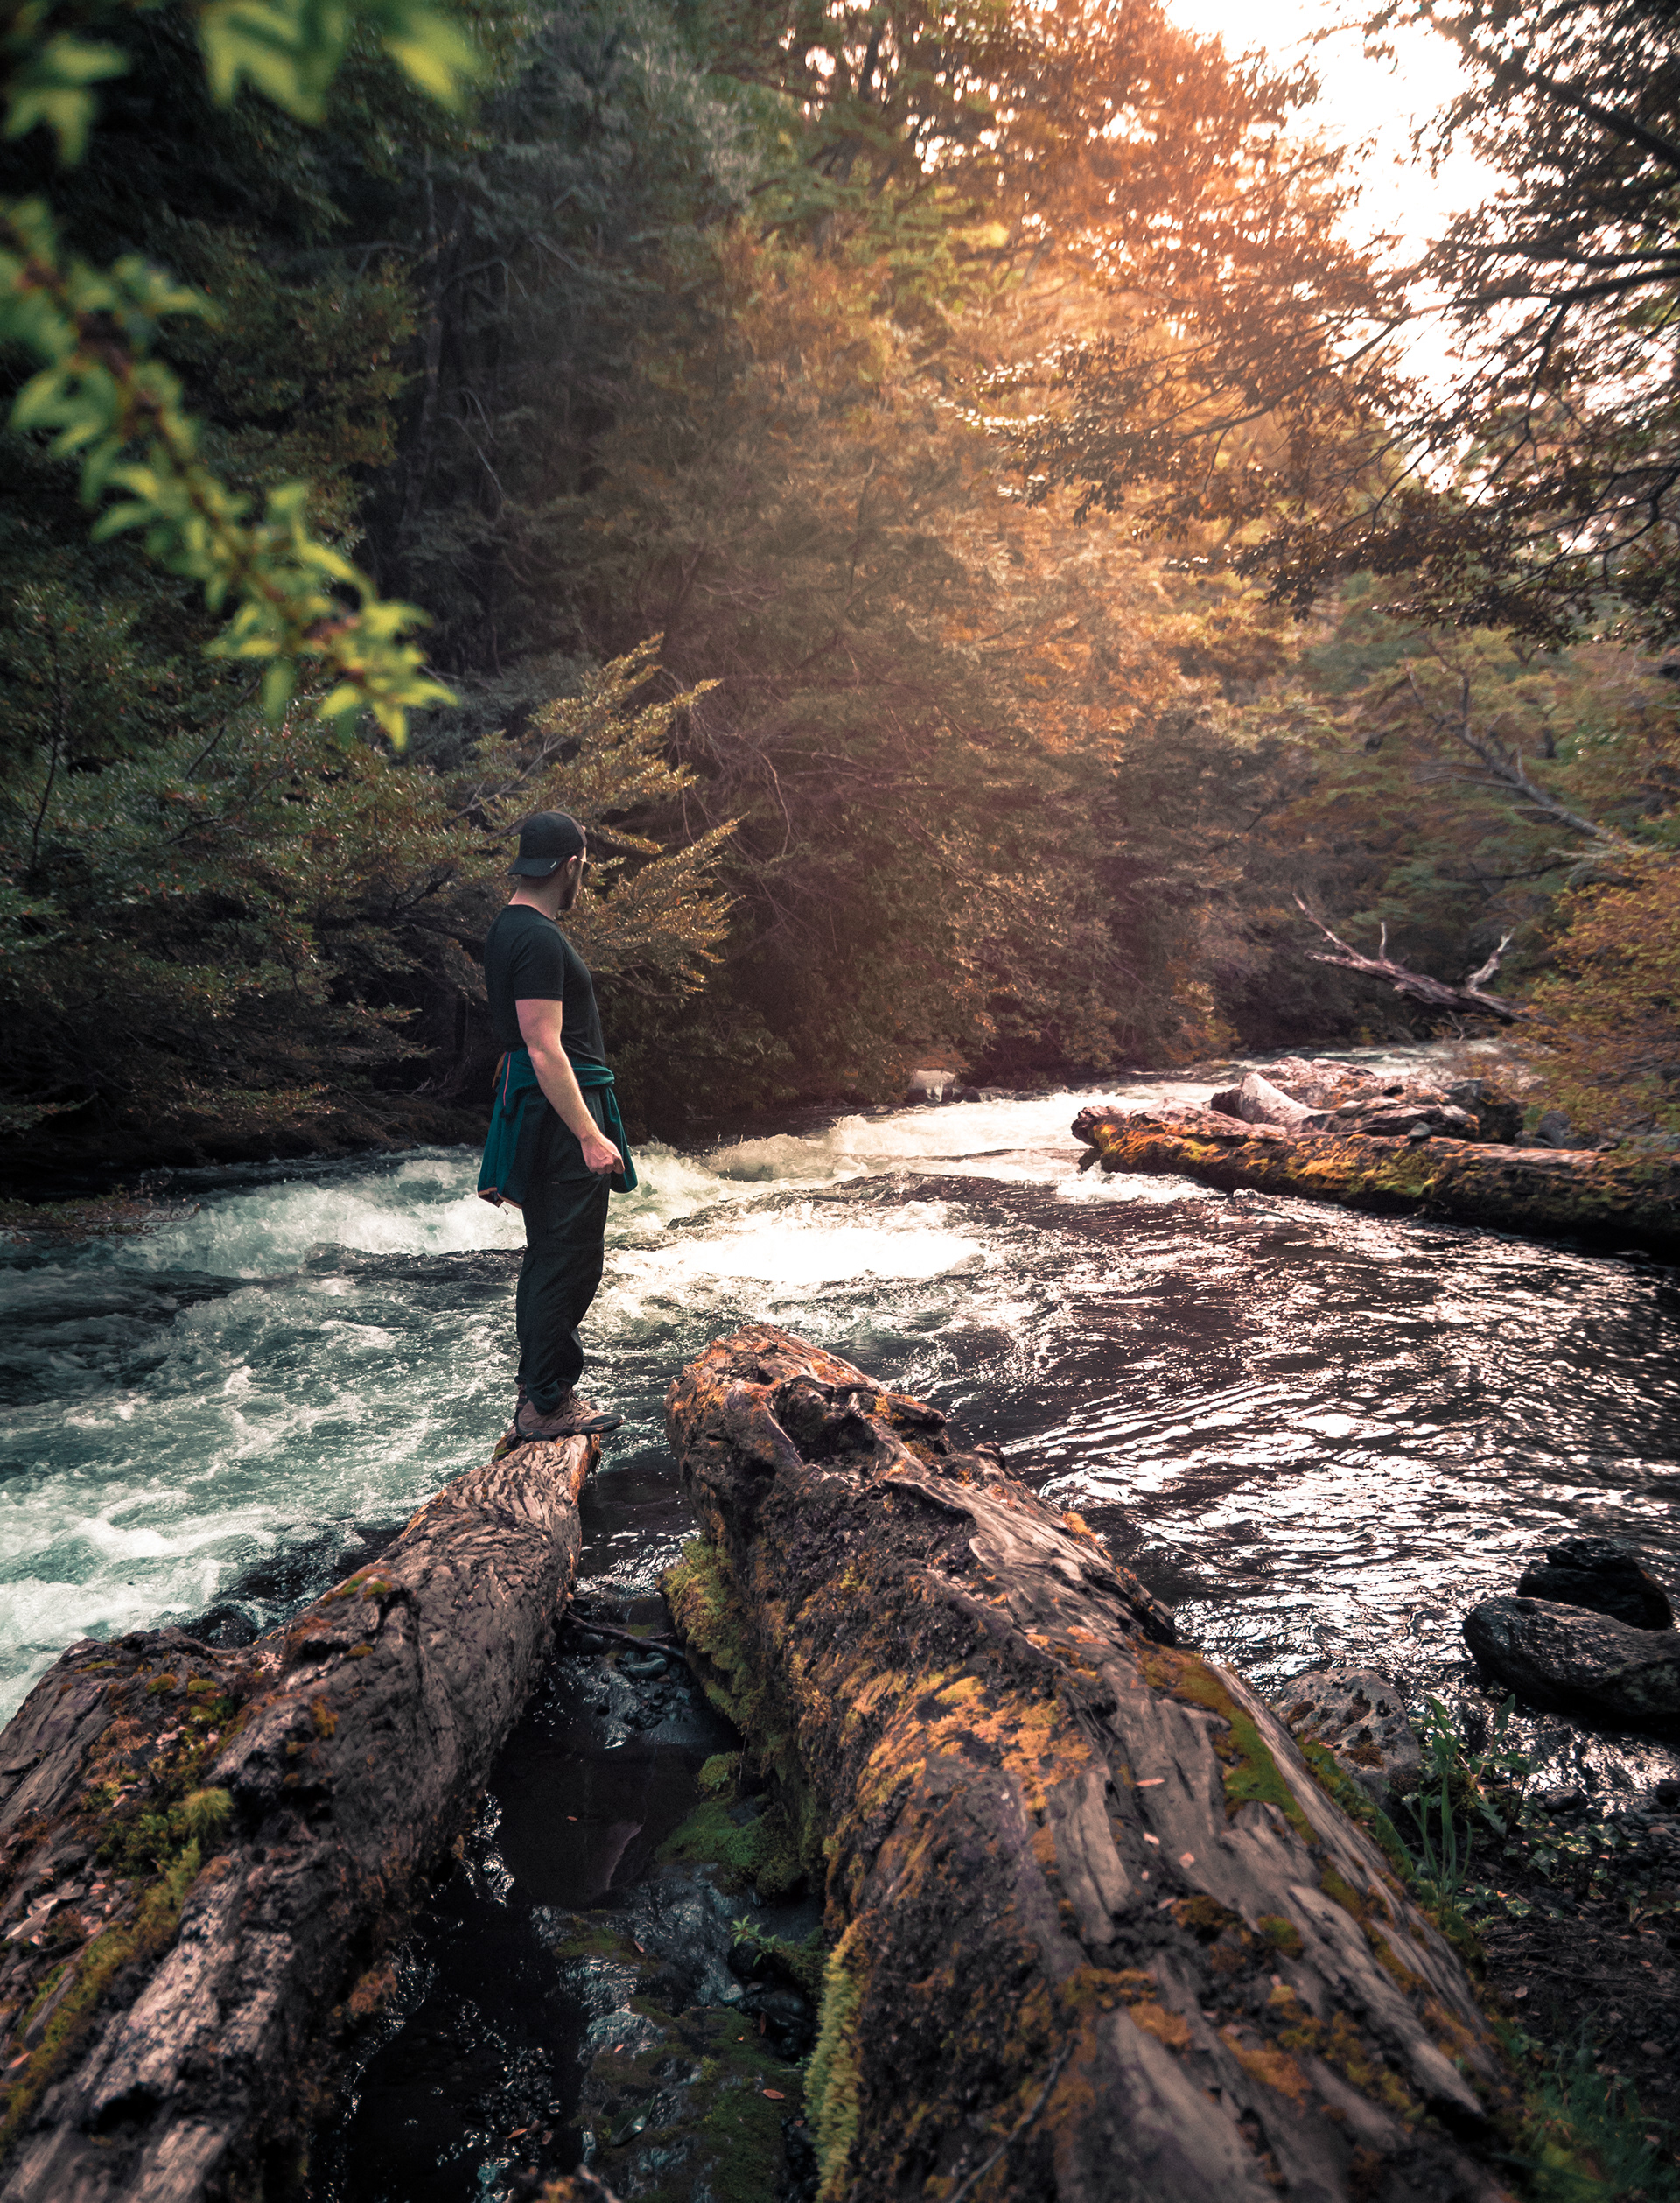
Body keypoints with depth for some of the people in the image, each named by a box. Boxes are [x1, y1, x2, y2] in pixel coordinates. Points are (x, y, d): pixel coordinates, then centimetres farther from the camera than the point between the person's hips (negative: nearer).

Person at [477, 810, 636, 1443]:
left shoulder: (508, 929, 16)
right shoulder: (540, 939, -17)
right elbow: (545, 1051, -23)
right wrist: (589, 1136, -24)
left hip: (533, 1108, 11)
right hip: (560, 1112, -11)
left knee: (548, 1259, 17)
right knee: (569, 1261, -4)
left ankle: (537, 1398, 27)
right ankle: (548, 1406, 5)